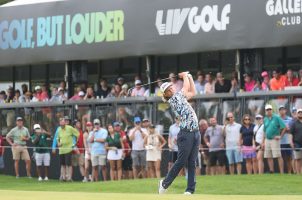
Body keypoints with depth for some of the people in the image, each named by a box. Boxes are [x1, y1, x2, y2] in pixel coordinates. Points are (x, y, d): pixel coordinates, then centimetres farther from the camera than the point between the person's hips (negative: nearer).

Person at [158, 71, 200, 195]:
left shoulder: (181, 97, 18)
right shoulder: (172, 100, -4)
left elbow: (193, 93, 28)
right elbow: (186, 87, -1)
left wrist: (189, 77, 25)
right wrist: (185, 76, 15)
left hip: (196, 133, 7)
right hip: (186, 134, -7)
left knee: (192, 163, 3)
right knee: (181, 162, -5)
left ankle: (190, 189, 4)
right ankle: (165, 183, 11)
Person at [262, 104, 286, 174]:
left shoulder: (277, 118, -5)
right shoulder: (265, 119, 13)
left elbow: (284, 127, -8)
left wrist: (280, 136, -11)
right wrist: (263, 142, 15)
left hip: (274, 139, -6)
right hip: (267, 140, 6)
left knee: (278, 156, -10)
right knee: (269, 157, 6)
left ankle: (282, 172, -11)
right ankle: (271, 171, 12)